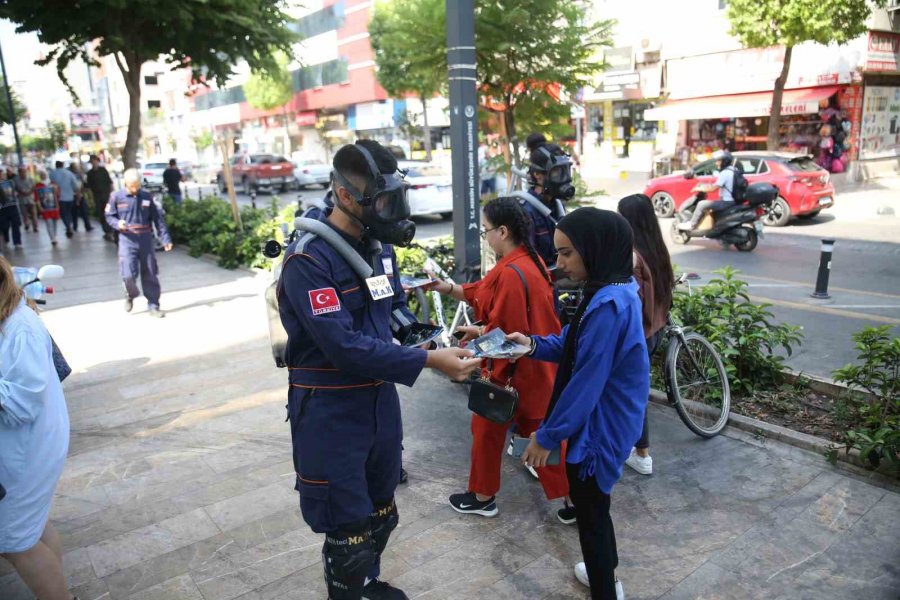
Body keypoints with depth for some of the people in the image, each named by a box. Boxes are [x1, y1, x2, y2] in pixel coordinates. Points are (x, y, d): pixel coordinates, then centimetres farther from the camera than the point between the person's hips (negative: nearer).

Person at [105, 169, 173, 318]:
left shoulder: (146, 196, 4)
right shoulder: (117, 197, 0)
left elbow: (158, 218, 5)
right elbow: (109, 216, 8)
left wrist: (165, 238, -1)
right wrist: (117, 223, -15)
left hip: (146, 239, 2)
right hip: (127, 240, -2)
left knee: (150, 274, 5)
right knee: (128, 274, -10)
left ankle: (153, 305, 15)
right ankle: (130, 296, 22)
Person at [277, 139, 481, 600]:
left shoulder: (378, 245, 4)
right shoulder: (309, 259, -22)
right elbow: (344, 346, -28)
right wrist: (428, 361, -31)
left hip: (380, 397, 8)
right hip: (330, 411, -7)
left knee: (381, 513, 24)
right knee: (348, 532, 5)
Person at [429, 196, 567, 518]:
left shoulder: (511, 272, -27)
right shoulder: (531, 260, 5)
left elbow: (506, 329, -26)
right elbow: (487, 292, 10)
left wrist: (478, 331, -10)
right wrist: (450, 288, 7)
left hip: (513, 367, -9)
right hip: (536, 364, 9)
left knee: (488, 429, 11)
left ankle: (482, 498, 28)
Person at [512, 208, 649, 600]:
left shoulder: (608, 306, -29)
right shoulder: (617, 291, 2)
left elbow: (586, 383, -26)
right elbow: (574, 347, 9)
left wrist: (546, 436, -17)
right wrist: (533, 344, -8)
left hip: (598, 426, -10)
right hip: (603, 420, 10)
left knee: (590, 510, 9)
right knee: (592, 503, 27)